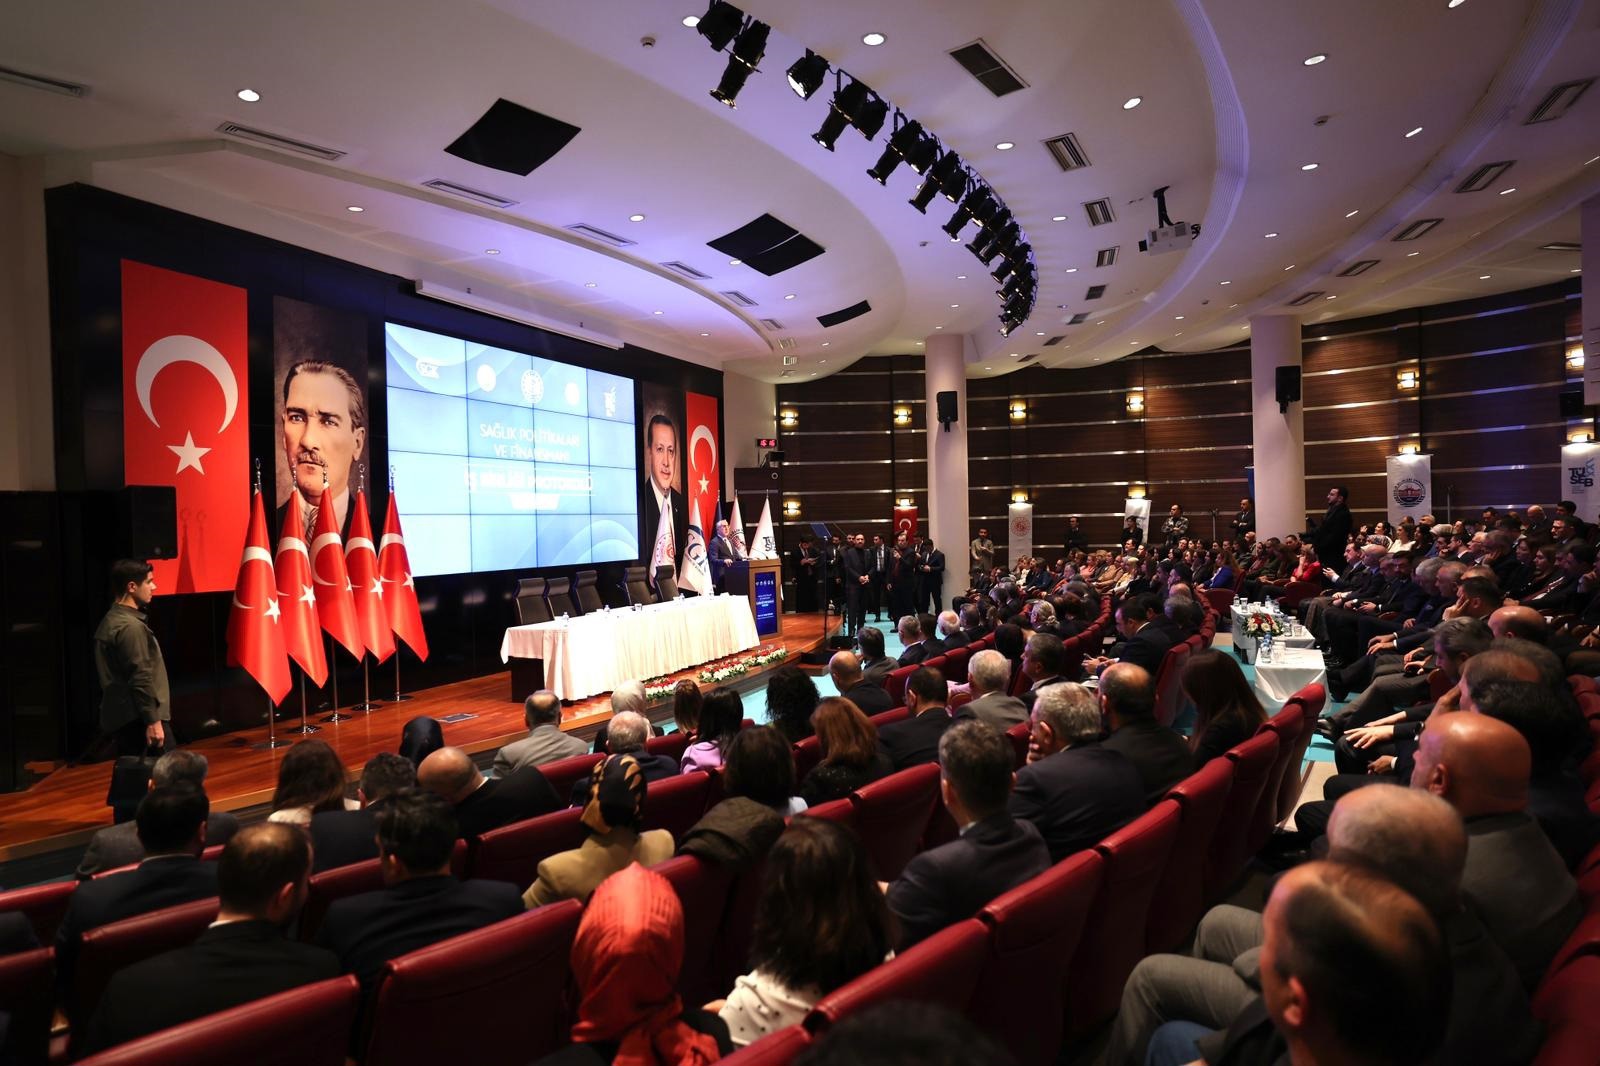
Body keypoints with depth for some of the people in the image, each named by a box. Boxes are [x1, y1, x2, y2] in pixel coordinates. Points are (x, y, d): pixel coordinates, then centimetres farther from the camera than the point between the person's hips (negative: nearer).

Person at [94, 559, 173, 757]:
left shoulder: (110, 622, 14)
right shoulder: (130, 627, -17)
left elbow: (113, 676, 19)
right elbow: (141, 679, -21)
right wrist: (153, 721, -20)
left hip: (119, 718, 10)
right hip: (139, 720, -10)